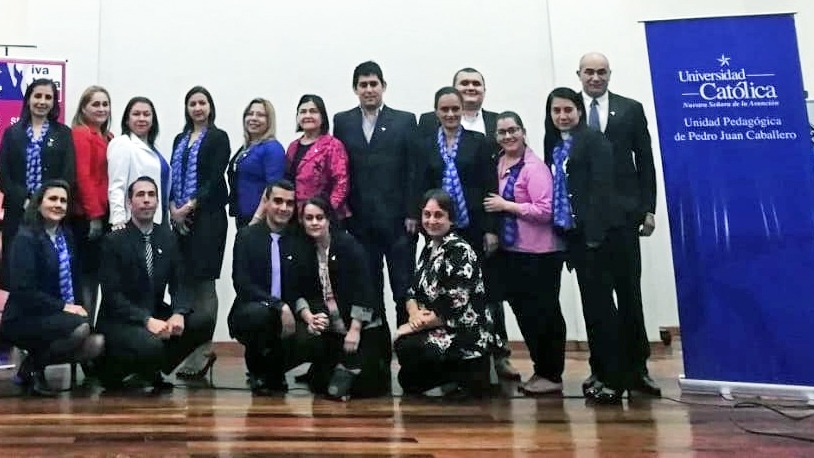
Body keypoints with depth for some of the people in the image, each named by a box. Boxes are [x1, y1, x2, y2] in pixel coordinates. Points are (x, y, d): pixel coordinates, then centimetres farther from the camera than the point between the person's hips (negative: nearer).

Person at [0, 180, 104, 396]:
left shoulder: (66, 236, 10)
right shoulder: (26, 238, -11)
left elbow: (74, 279, 14)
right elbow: (23, 290, -19)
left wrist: (77, 306, -4)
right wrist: (62, 307, -21)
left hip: (57, 315, 7)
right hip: (24, 318, -7)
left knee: (97, 344, -17)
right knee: (80, 328, -32)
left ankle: (37, 361, 7)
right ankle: (31, 367, -5)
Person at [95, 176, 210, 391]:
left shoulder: (167, 237, 7)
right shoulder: (114, 241, -8)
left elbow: (178, 283, 4)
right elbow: (112, 294, -15)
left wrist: (178, 313, -17)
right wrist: (147, 320, -27)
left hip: (156, 316, 6)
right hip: (120, 321, -6)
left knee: (203, 322, -16)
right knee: (151, 346, -35)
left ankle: (149, 371, 0)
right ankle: (113, 370, -1)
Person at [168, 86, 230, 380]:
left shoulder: (218, 138, 1)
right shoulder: (180, 139, 19)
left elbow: (215, 179, -7)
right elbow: (173, 177, 14)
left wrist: (190, 206, -13)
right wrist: (173, 207, -3)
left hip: (207, 217, -5)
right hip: (180, 219, 5)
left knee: (203, 281, -6)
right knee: (185, 281, 2)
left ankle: (203, 350, -3)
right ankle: (192, 346, 9)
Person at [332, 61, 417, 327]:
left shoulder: (405, 121, 4)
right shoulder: (342, 122, 9)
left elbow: (414, 171, 0)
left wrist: (412, 214, -7)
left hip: (397, 220, -2)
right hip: (359, 221, 2)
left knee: (404, 287, 1)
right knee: (368, 290, 8)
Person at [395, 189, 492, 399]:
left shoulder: (459, 251, -16)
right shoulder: (428, 249, 11)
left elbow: (454, 312, -20)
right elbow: (413, 292, 10)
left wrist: (417, 324, -13)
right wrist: (414, 313, -12)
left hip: (465, 335, -8)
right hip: (441, 332, 8)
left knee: (406, 347, -23)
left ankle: (468, 375, -6)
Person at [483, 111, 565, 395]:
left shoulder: (534, 167, -14)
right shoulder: (498, 164, 9)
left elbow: (545, 211, -21)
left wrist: (506, 206, -18)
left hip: (539, 253, -8)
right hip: (510, 251, 8)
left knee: (543, 313, 1)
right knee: (524, 313, 13)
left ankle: (552, 375, 12)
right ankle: (541, 370, 25)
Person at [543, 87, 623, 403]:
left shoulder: (593, 139, -4)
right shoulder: (553, 145, 15)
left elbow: (601, 186, -13)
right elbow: (555, 186, 13)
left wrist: (595, 231, -19)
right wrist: (559, 227, 6)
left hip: (597, 231, -7)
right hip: (573, 232, 7)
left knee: (599, 299, -7)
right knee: (589, 300, 10)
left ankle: (614, 377, -1)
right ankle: (601, 373, 18)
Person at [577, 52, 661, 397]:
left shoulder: (631, 109, 8)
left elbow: (645, 162, 7)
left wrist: (648, 208, 1)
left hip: (623, 212, 0)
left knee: (629, 292, 2)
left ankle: (636, 367, 10)